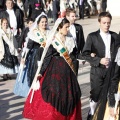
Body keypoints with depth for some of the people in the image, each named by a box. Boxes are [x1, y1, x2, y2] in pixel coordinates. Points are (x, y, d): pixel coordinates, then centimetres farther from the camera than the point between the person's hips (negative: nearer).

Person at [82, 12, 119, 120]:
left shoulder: (115, 36, 5)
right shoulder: (92, 36, -5)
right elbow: (85, 53, -8)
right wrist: (99, 60, -17)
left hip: (112, 70, 3)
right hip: (97, 70, -2)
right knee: (95, 94, 6)